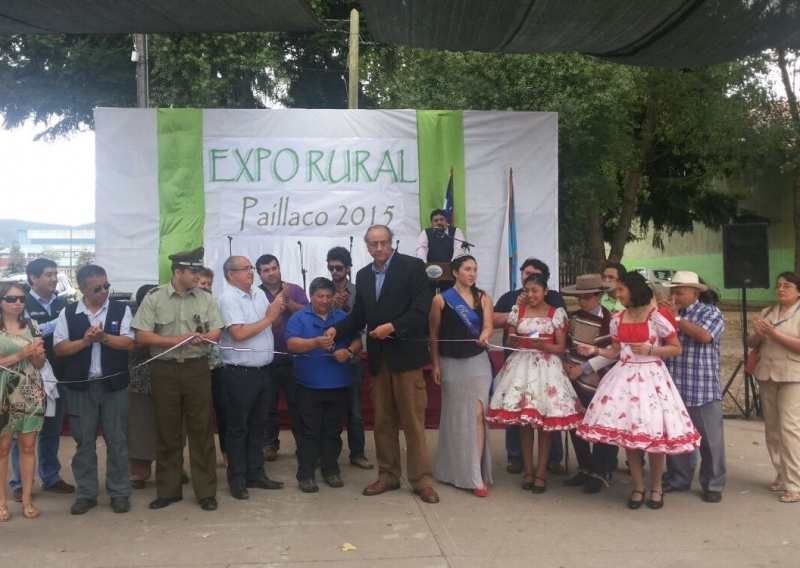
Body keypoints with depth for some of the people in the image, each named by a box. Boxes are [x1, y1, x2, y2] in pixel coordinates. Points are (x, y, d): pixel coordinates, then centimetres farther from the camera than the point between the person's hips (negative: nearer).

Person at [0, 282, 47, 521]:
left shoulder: (31, 326, 7)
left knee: (28, 445, 6)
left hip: (31, 393, 3)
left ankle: (27, 499, 13)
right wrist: (20, 355, -18)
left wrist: (37, 354, -11)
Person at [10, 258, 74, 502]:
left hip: (56, 376, 5)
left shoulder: (62, 305, 9)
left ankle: (51, 478, 24)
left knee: (52, 430, 13)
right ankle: (20, 482, 14)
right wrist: (57, 323, -18)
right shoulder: (23, 304, -5)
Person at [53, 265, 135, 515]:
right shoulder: (68, 313, 3)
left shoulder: (121, 310, 1)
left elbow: (129, 343, -6)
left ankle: (120, 493, 14)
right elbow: (59, 347, -1)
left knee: (116, 440, 5)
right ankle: (86, 493, 19)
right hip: (80, 386, 1)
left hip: (114, 384, -1)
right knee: (84, 441, 8)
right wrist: (85, 341, -15)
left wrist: (104, 337, -18)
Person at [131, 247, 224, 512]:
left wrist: (202, 338, -20)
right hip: (165, 371, -1)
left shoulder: (206, 299, 4)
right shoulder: (154, 298, -3)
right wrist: (175, 341, -16)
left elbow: (216, 332, 2)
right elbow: (141, 335, -7)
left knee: (201, 430, 4)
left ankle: (206, 491, 12)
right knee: (167, 432, 8)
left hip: (197, 369, 1)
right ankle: (168, 490, 21)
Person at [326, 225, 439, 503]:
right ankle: (388, 475, 22)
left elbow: (421, 309, -14)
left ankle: (421, 480, 8)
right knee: (383, 421, 11)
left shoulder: (412, 266, -6)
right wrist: (337, 329, -7)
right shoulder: (363, 275, 12)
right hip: (378, 357, 5)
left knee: (413, 420, -1)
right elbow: (358, 315, 10)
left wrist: (393, 327, -23)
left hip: (405, 354, -5)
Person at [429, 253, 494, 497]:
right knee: (454, 416, 10)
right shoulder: (440, 299, -4)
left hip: (477, 362, 1)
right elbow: (434, 334, 0)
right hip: (451, 363, 0)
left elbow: (488, 325, -8)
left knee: (477, 414, -7)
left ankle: (477, 474, -3)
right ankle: (454, 469, 25)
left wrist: (485, 336, -31)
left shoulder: (483, 298, 2)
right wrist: (435, 364, -2)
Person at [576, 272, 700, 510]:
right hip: (625, 376, 5)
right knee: (627, 433, 4)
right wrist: (595, 350, -3)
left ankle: (656, 488, 18)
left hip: (650, 376, -5)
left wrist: (649, 350, -15)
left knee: (653, 432, -2)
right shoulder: (618, 319, 7)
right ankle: (638, 488, 18)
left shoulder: (656, 317, -8)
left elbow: (676, 349, -5)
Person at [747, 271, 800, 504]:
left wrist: (774, 333, -20)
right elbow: (751, 343, 10)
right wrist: (759, 334, -10)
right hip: (767, 375, 6)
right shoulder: (766, 312, 13)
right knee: (772, 429, 11)